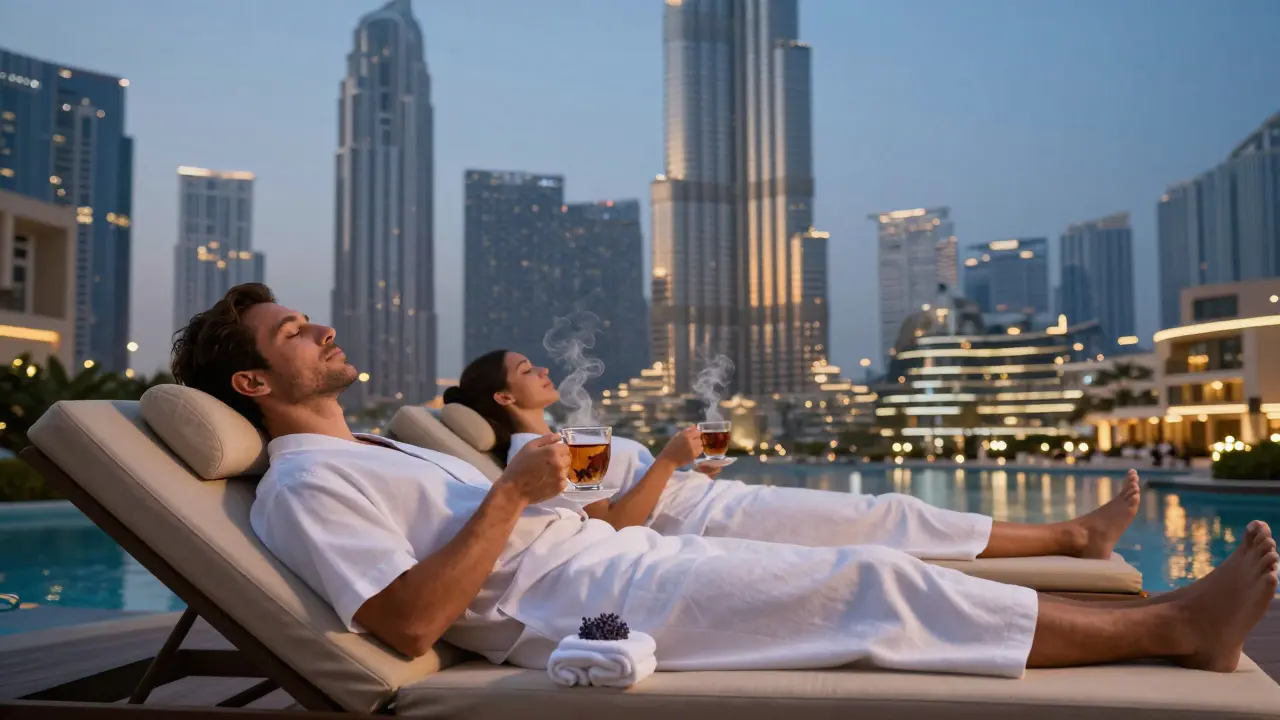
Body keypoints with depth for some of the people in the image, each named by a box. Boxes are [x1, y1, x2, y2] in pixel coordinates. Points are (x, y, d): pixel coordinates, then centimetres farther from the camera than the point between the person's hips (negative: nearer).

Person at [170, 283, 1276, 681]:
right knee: (875, 586, -12)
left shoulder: (372, 454, 23)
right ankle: (1169, 627, 0)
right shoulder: (304, 482, -8)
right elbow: (405, 623, -21)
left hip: (626, 559, 10)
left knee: (869, 552, 4)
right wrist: (512, 492, -17)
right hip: (602, 607, -9)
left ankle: (1145, 609, 11)